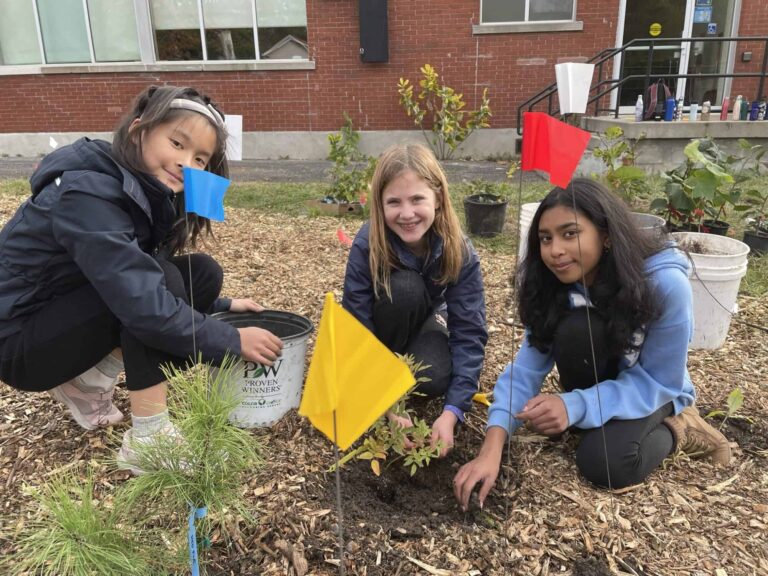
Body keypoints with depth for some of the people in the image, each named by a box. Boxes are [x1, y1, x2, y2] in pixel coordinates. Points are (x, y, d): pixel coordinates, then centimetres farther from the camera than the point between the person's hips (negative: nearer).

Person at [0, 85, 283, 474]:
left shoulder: (145, 190, -3)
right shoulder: (87, 194, -29)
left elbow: (141, 281, 9)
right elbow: (143, 304, -36)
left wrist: (220, 306, 1)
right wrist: (232, 341, -25)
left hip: (69, 316, 8)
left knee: (202, 274, -6)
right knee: (159, 279, -29)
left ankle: (88, 383, 4)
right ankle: (148, 440, -19)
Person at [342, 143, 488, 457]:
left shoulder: (460, 253, -28)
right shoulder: (366, 245, -32)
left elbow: (469, 334, -28)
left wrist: (451, 412, -38)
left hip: (424, 320, 1)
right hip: (382, 328, -1)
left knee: (433, 379, -31)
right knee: (403, 287, -34)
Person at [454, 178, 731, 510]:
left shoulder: (666, 284, -32)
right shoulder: (552, 287, -21)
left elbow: (656, 382, -27)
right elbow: (526, 368, -25)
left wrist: (575, 407, -41)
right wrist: (491, 448, -38)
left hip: (655, 392, -3)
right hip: (599, 382, 3)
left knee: (603, 463, -30)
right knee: (573, 330, -31)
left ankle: (676, 430, 0)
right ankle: (596, 421, -5)